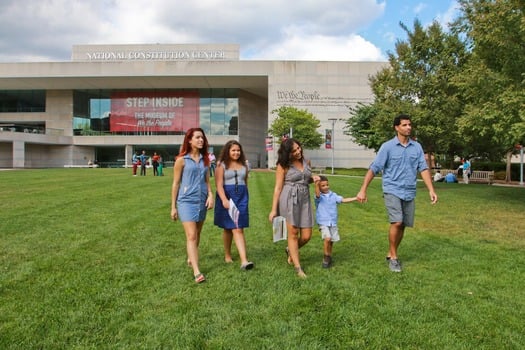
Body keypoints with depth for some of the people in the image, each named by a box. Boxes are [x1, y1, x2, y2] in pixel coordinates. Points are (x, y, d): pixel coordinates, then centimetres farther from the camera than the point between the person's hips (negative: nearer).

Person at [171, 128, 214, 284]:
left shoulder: (205, 159, 9)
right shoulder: (182, 160, -5)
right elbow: (175, 184, -1)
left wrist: (210, 195, -3)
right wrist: (173, 206, -1)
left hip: (202, 201, 5)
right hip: (186, 201, -5)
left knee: (197, 234, 15)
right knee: (191, 236, -11)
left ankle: (191, 259, 36)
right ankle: (197, 272, -15)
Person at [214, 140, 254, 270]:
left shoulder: (243, 165, 12)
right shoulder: (221, 165, -3)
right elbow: (219, 185, -11)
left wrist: (245, 198, 22)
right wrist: (224, 200, -25)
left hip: (241, 198, 3)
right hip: (226, 197, -3)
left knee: (238, 229, -1)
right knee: (228, 228, 5)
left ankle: (244, 261, -2)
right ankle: (227, 255, 25)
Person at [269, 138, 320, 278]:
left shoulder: (305, 161, 11)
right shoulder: (283, 165, -3)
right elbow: (278, 188, -4)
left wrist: (313, 179, 4)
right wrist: (274, 209, -7)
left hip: (305, 199, 5)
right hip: (290, 199, -5)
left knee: (306, 236, 2)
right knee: (293, 234, 0)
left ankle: (291, 251, 33)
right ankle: (298, 268, 12)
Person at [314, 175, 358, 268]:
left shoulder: (333, 195, 6)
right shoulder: (318, 197, -8)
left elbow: (343, 200, 6)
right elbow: (317, 194, -30)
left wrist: (356, 198, 0)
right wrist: (316, 185, -50)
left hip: (333, 222, 5)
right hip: (323, 222, -5)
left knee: (332, 241, 10)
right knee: (327, 238, -22)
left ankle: (329, 258, 32)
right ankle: (326, 257, 0)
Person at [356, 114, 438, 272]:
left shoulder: (417, 147, 6)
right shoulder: (387, 146, -6)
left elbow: (423, 169, 4)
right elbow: (373, 168, -8)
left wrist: (431, 190, -5)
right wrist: (363, 190, -13)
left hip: (409, 193, 5)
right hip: (392, 191, -4)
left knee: (402, 226, 9)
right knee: (397, 223, -16)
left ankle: (391, 254, 27)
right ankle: (393, 257, 3)